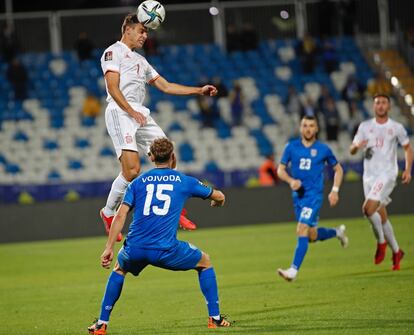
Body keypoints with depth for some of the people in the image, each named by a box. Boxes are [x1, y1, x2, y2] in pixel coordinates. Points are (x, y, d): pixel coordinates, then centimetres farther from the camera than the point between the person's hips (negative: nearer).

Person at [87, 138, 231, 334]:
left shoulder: (138, 182, 16)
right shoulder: (184, 182, 14)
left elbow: (120, 215, 5)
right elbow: (219, 197, 28)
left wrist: (109, 248, 5)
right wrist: (217, 202, 53)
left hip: (135, 249, 2)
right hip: (166, 250, -2)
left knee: (119, 269, 35)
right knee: (205, 263, 25)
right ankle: (214, 318, 19)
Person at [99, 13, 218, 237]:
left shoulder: (140, 60, 29)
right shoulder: (113, 52, 2)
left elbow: (165, 86, 26)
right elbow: (113, 88, -9)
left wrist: (199, 91, 19)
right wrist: (131, 111, -21)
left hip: (140, 114, 9)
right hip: (120, 112, -9)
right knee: (131, 170, -18)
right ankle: (108, 213, -1)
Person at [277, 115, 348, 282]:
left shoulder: (323, 149, -1)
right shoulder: (292, 147, 4)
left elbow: (338, 169, 11)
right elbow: (280, 170, 6)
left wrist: (335, 190, 0)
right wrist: (291, 181, -14)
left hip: (314, 195, -4)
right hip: (298, 195, 4)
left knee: (302, 230, -18)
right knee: (312, 236, 13)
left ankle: (294, 270, -20)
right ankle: (337, 232, 43)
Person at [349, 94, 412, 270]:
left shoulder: (397, 128, 1)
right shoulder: (365, 126, 8)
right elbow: (352, 150, 8)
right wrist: (357, 146, -16)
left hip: (387, 174, -4)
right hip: (369, 175, 4)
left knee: (368, 208, -23)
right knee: (381, 216, 6)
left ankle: (381, 242, -3)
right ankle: (396, 252, 20)